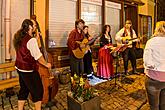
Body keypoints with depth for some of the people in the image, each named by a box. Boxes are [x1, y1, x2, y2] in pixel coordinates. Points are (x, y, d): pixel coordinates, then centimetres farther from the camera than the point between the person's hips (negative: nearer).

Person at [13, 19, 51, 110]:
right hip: (28, 70, -9)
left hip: (20, 68, 9)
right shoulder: (31, 40, -23)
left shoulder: (19, 37, 4)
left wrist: (36, 38, 14)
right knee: (38, 90, 7)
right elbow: (38, 56, -21)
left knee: (24, 89, 22)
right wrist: (46, 64, -8)